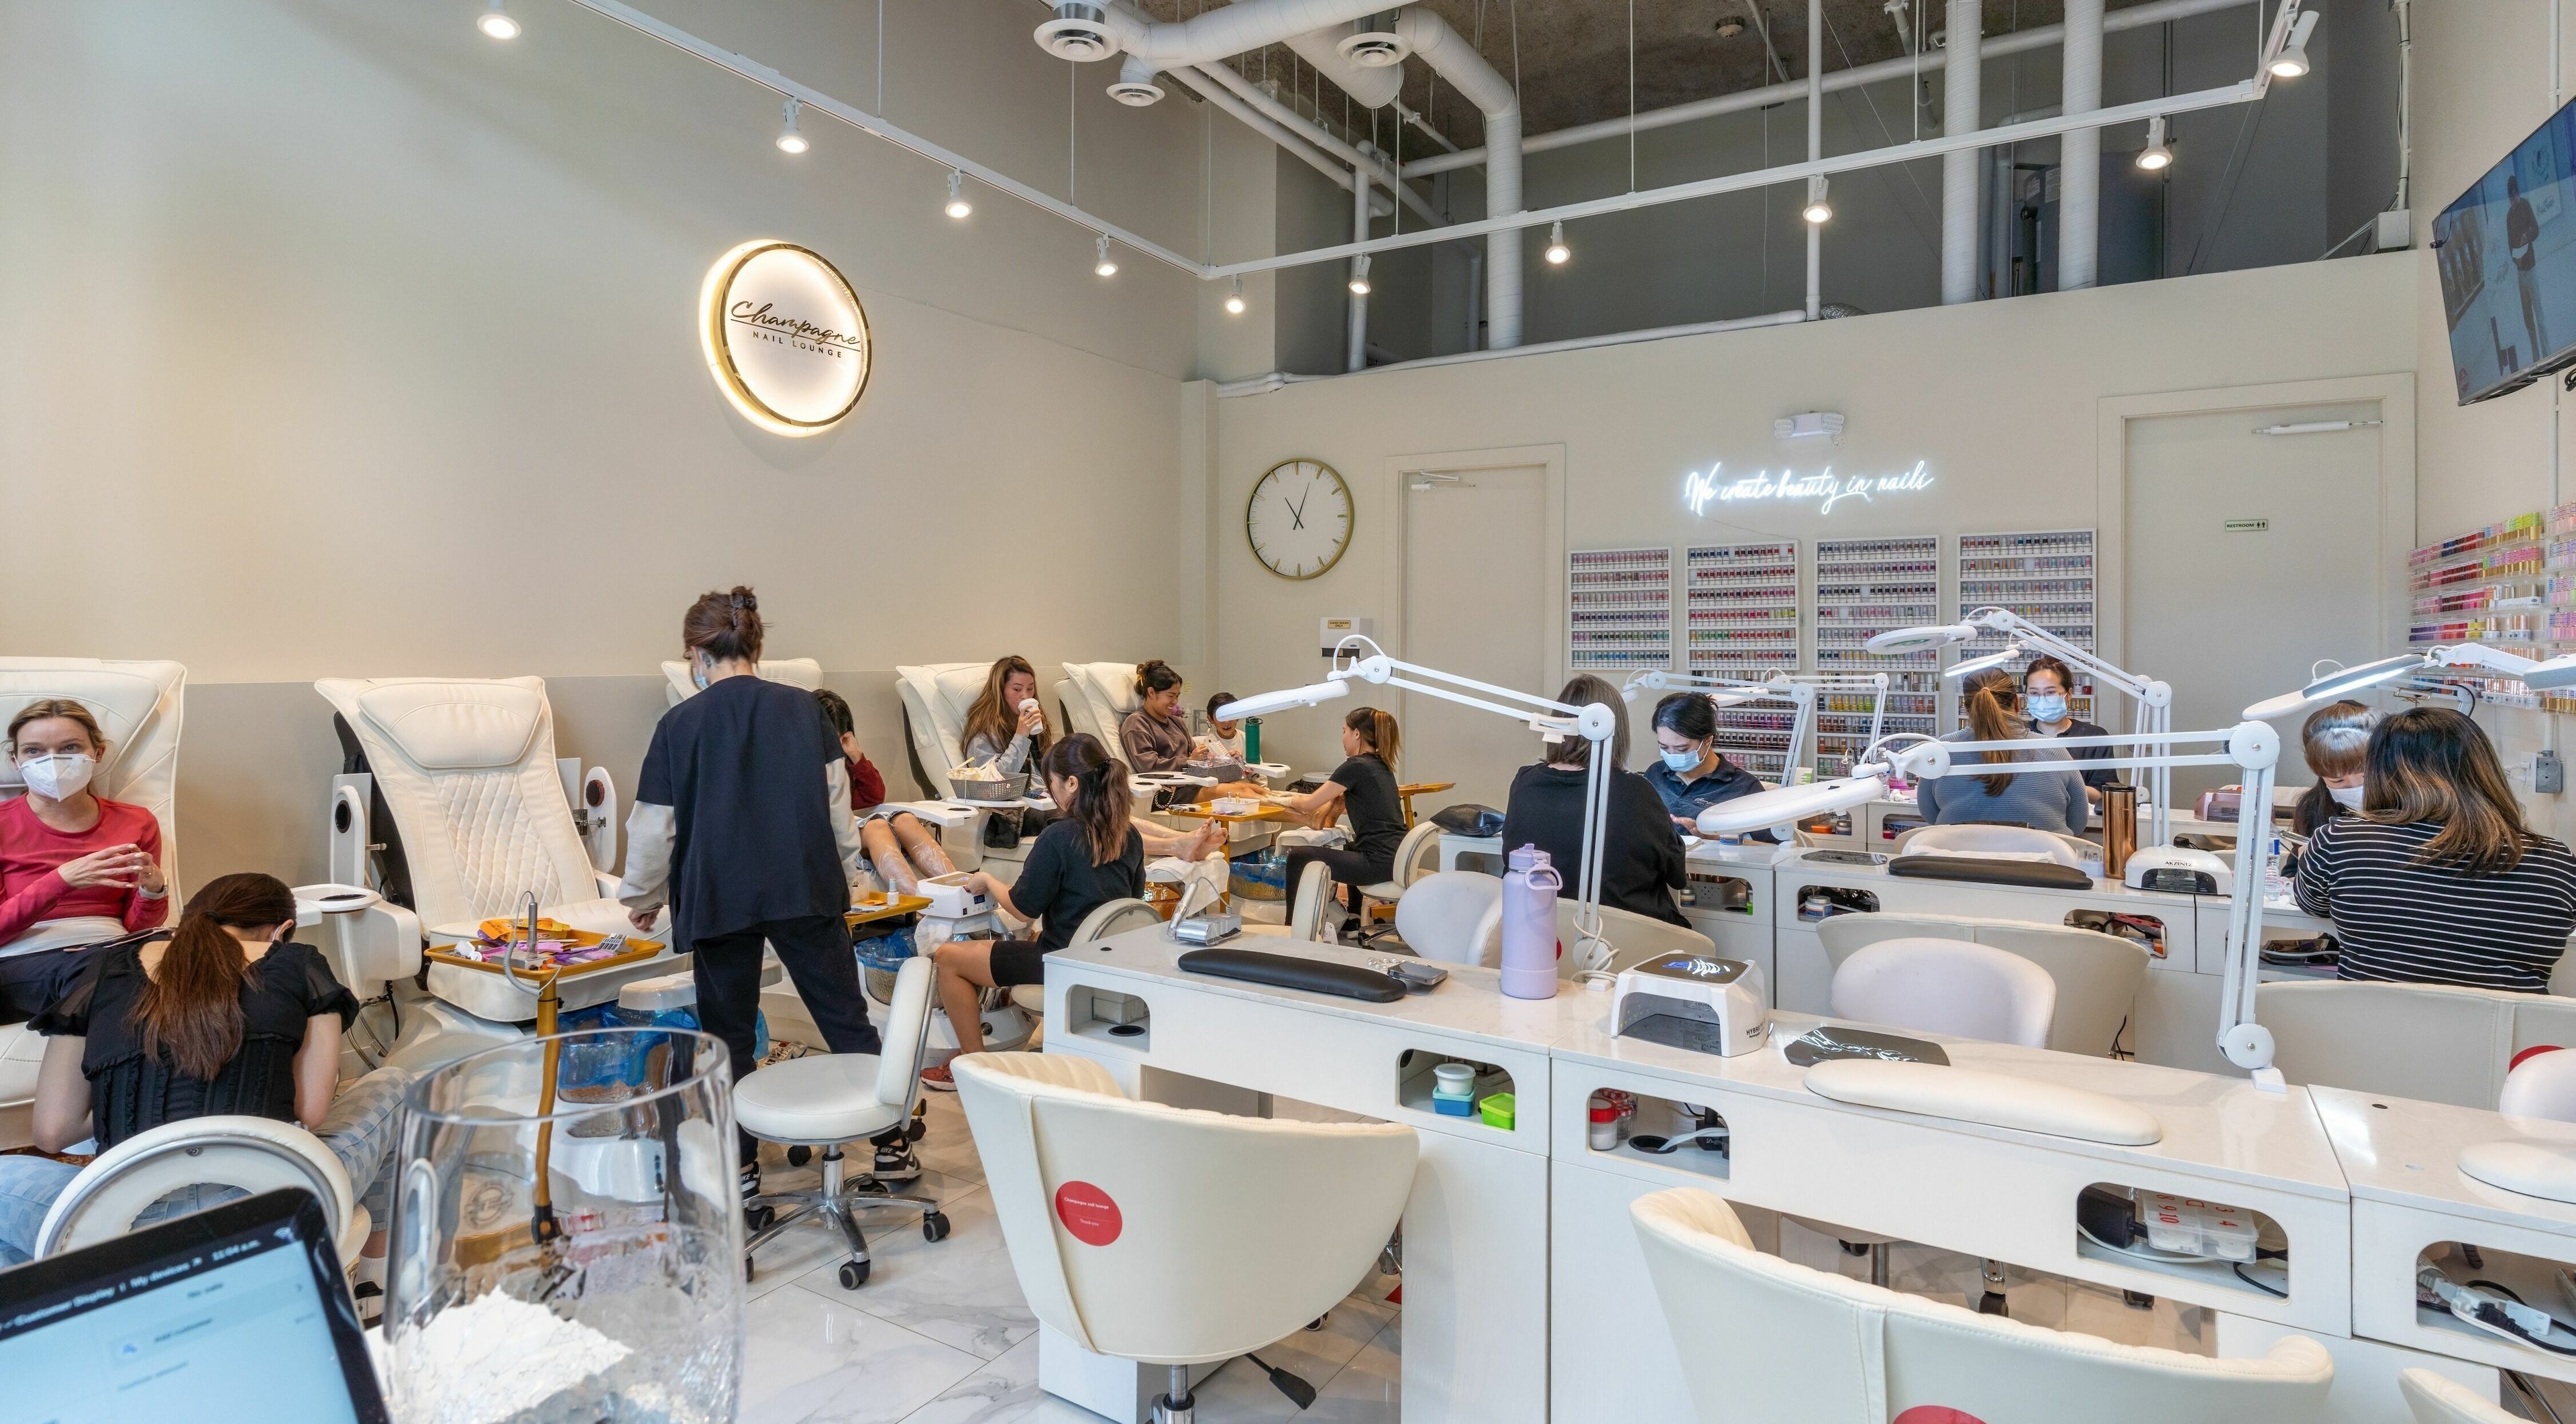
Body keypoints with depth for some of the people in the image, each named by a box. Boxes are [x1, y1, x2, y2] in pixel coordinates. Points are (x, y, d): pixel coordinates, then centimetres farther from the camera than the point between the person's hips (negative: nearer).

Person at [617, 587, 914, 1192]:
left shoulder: (679, 725, -1)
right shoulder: (801, 707, 1)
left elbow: (654, 827, 3)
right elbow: (836, 802, 1)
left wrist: (641, 899, 18)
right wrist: (844, 876, 12)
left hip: (719, 899, -1)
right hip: (806, 890, 1)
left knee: (728, 1037, 13)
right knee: (847, 1019, 9)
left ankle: (740, 1165, 20)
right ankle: (890, 1144, 14)